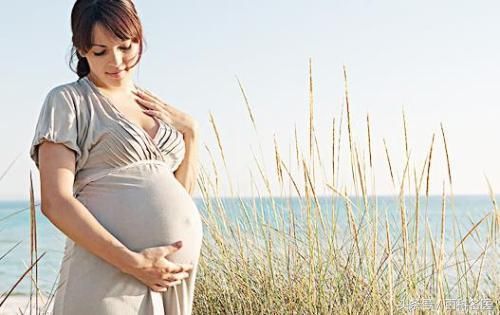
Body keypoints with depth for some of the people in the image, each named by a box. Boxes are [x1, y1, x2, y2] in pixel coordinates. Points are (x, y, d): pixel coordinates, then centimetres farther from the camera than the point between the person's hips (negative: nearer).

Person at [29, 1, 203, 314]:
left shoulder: (157, 108, 15)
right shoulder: (68, 100, -1)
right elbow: (55, 202, -11)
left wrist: (190, 130, 5)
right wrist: (133, 262, -18)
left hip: (174, 272, 6)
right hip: (109, 270, -5)